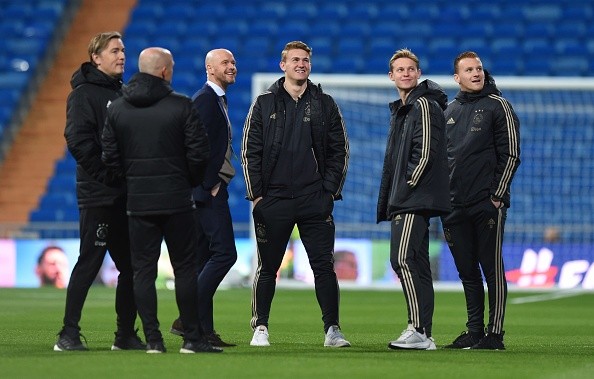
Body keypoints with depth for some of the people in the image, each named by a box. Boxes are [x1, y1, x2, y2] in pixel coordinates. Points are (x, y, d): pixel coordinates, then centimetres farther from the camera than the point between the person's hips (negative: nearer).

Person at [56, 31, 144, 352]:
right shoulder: (84, 94, -7)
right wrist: (106, 174, -17)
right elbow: (78, 141, -16)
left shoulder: (123, 93, 17)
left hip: (126, 194, 8)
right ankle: (68, 335, -4)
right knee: (89, 263, -8)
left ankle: (126, 335, 14)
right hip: (98, 194, -8)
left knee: (131, 265, 8)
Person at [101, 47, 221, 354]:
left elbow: (110, 156, 2)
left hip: (137, 202, 2)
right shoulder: (181, 106, -6)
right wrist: (191, 181, 10)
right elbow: (199, 152, -7)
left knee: (143, 270, 5)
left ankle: (152, 339, 0)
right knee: (185, 267, 5)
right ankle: (191, 338, 3)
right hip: (176, 200, -2)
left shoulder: (117, 108, 3)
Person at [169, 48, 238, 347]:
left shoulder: (216, 99, 21)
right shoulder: (205, 98, -10)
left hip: (209, 190, 11)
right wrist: (210, 185, -18)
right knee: (225, 252, -14)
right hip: (208, 190, -11)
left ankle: (201, 328, 9)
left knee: (205, 259, 8)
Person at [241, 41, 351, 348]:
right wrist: (256, 193, -2)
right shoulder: (265, 103, 6)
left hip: (315, 201, 1)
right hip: (273, 200, 0)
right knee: (267, 268, 4)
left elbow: (339, 151, 10)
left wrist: (330, 191, 1)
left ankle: (332, 330, 2)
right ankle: (260, 328, 13)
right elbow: (250, 151, 5)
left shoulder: (325, 104, 8)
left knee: (324, 266, -2)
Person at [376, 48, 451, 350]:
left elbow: (425, 153, -17)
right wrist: (388, 201, 16)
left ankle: (419, 331, -20)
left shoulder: (424, 105, -8)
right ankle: (423, 335, 11)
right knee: (416, 263, 9)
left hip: (416, 200, -10)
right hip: (404, 201, 10)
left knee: (402, 260, -17)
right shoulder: (400, 110, 23)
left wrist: (407, 188, -14)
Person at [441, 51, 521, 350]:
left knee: (492, 268, -5)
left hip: (487, 204, -6)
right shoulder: (449, 112, 16)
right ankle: (474, 331, 14)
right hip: (455, 207, 6)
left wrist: (497, 195, -10)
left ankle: (495, 333, -4)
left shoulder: (497, 106, 0)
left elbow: (511, 154, -4)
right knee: (467, 271, 8)